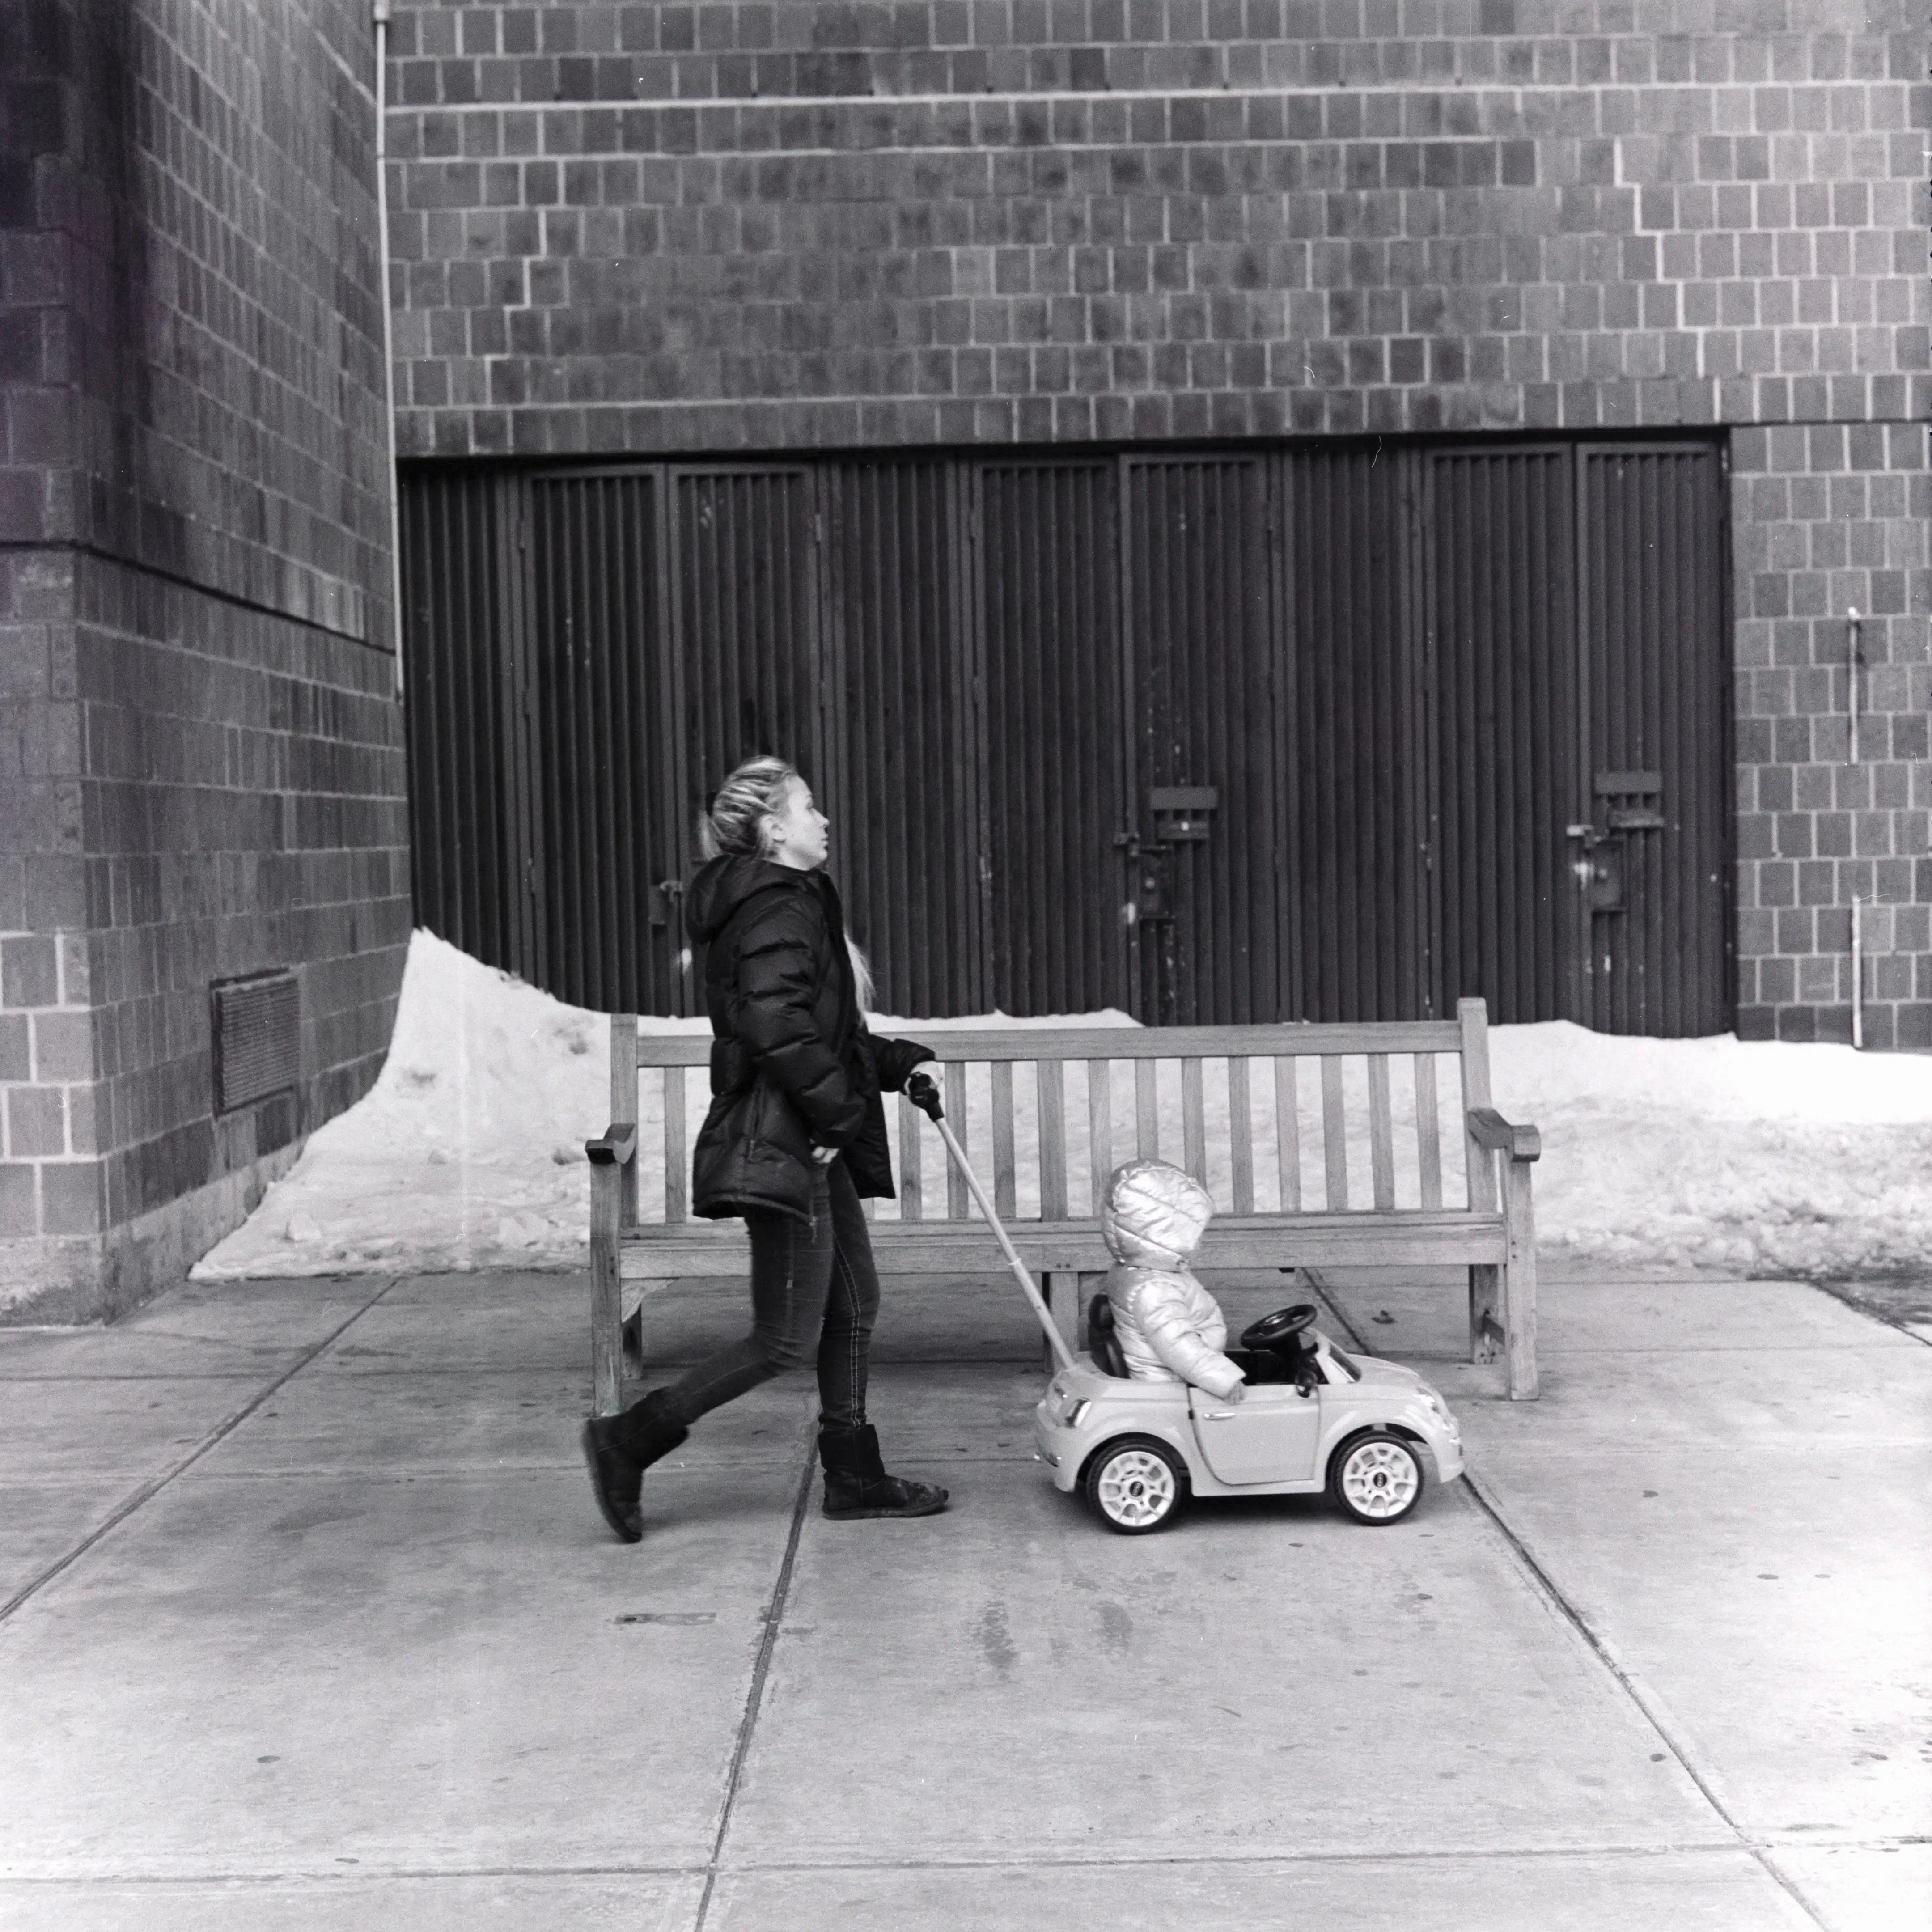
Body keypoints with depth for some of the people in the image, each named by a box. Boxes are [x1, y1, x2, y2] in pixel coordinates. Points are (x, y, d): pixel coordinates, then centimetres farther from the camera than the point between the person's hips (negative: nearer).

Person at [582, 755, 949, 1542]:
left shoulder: (792, 903, 17)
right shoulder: (778, 908, -16)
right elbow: (778, 1029, -27)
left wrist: (896, 1063, 17)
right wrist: (843, 1111, -20)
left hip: (805, 1144, 11)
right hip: (780, 1144, -11)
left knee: (853, 1305, 16)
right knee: (787, 1338, -5)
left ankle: (853, 1476, 25)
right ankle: (629, 1440, 3)